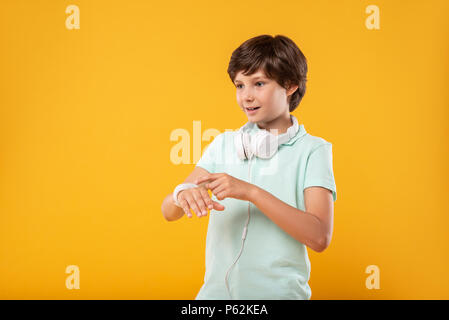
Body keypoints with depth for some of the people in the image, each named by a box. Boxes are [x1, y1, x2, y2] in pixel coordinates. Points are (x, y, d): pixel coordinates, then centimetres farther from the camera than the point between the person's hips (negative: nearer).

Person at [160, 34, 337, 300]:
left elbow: (320, 237, -19)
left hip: (279, 291, -3)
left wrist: (252, 192, -26)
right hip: (216, 289, 4)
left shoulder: (312, 150, -8)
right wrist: (182, 194, -23)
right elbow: (169, 212, 0)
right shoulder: (224, 144, 4)